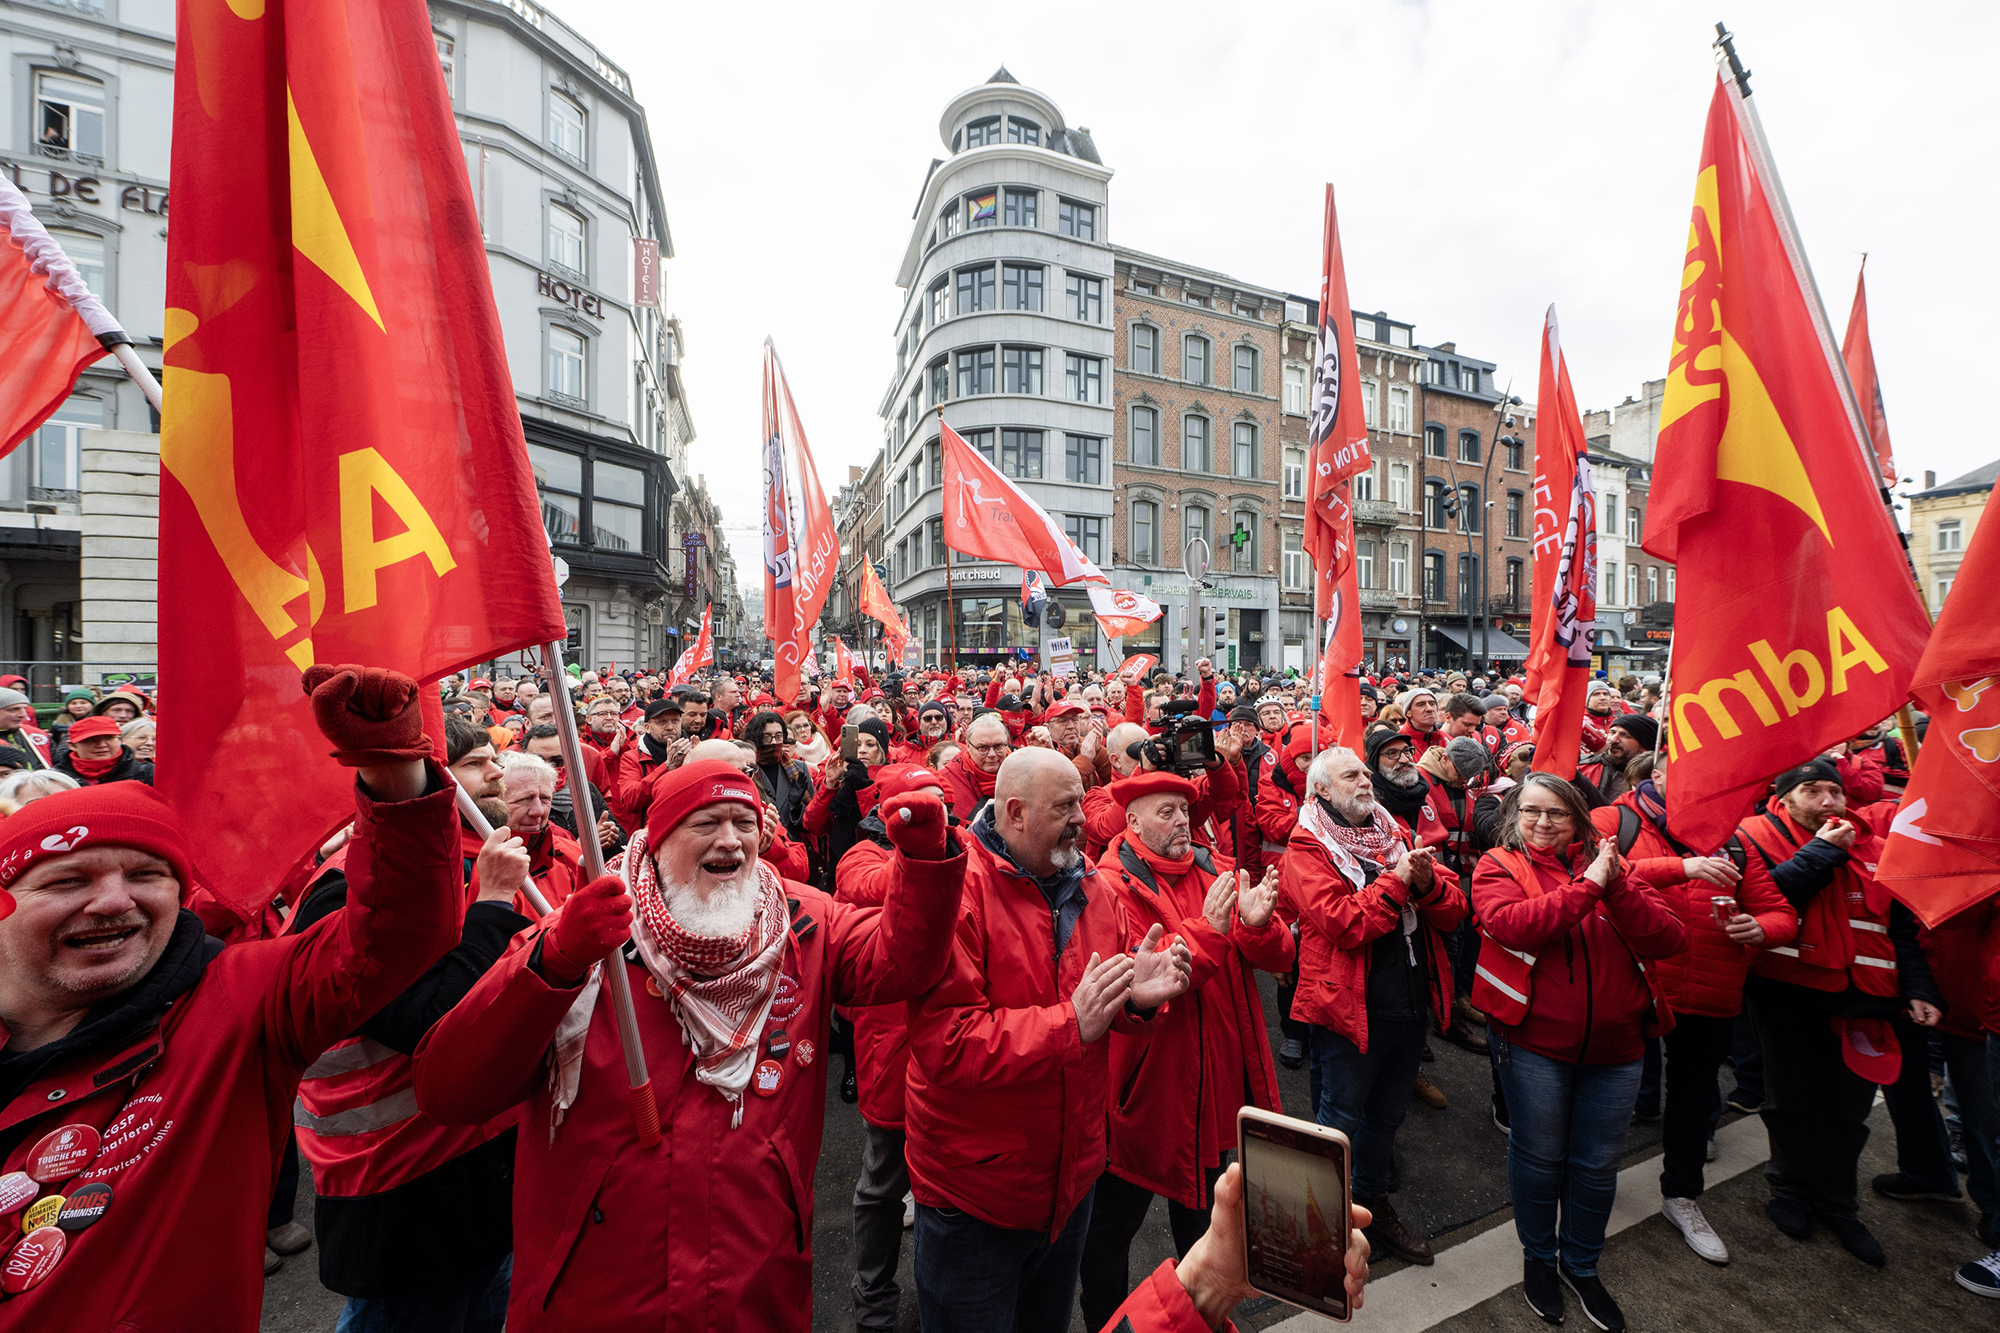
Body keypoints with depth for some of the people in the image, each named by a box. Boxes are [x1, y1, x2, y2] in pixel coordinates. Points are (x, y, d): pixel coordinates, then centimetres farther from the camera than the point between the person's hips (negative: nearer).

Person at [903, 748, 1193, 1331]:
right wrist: (1070, 1025, -34)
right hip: (974, 1189, -6)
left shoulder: (1089, 884, -3)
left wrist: (1139, 994, -17)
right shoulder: (958, 889, -26)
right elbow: (944, 1043, -30)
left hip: (1072, 1174, 6)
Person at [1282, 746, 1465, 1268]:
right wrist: (1397, 879, -20)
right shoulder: (1307, 849, -13)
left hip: (1410, 1004, 6)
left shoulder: (1396, 834, 7)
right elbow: (1343, 923, -25)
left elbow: (1454, 909, 2)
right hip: (1350, 1005, -6)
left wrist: (1428, 882, -19)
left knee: (1387, 1113, 23)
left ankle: (1371, 1200, 46)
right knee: (1340, 1119, 10)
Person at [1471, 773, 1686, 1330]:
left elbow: (1670, 940, -8)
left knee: (1597, 1164, 17)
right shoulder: (1498, 867, -8)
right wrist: (1585, 886, -24)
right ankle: (1538, 1257, 39)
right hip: (1535, 1041, -3)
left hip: (1615, 1045, 3)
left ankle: (1581, 1264, 42)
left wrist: (1617, 889, -22)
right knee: (1539, 1157, 13)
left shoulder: (1609, 864, 2)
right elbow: (1512, 924, -27)